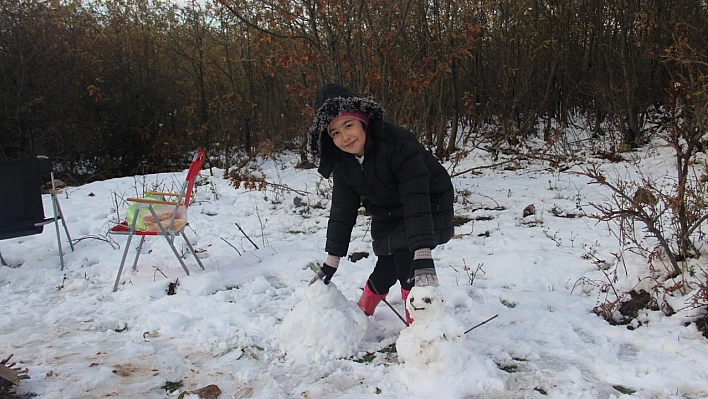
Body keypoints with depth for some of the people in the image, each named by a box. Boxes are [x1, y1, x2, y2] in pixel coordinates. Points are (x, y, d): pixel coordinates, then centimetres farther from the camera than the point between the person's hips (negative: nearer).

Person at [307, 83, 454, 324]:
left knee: (404, 255, -24)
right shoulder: (342, 162, -13)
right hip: (387, 215, 5)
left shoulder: (398, 143, -34)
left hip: (429, 207, -5)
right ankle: (361, 313, 25)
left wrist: (423, 255, -48)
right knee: (388, 267, -3)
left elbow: (416, 200, -40)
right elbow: (342, 211, -8)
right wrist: (331, 262, -10)